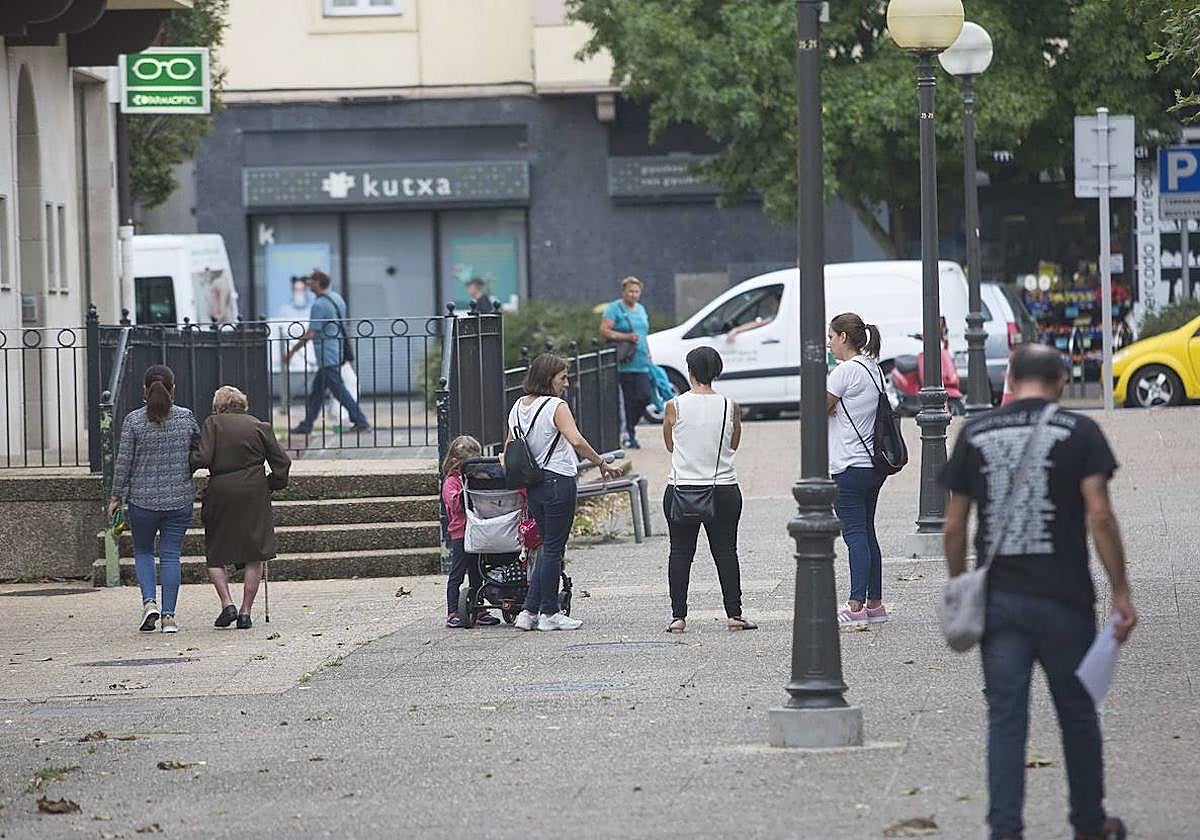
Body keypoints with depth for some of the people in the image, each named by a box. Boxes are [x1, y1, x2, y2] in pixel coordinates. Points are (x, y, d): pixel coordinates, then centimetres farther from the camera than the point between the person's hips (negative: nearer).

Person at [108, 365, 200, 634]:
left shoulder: (133, 421, -8)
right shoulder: (186, 418, -2)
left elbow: (124, 462, -6)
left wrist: (116, 496, 3)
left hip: (143, 499, -1)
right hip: (180, 499, 1)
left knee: (143, 551, 16)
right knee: (171, 555, 6)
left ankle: (149, 602, -3)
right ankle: (169, 616, 2)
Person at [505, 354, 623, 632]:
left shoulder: (518, 407, 9)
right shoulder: (556, 406, -14)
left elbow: (509, 449, 14)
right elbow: (576, 441, -27)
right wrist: (602, 464, -19)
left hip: (533, 484, 7)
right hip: (558, 481, -7)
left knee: (549, 546, 16)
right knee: (554, 549, 2)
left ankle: (529, 611, 12)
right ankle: (549, 614, 8)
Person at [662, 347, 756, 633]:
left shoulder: (675, 407, -7)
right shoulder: (731, 407, -3)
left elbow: (670, 445, 8)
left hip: (682, 488, -1)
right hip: (723, 489, 1)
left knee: (681, 552, 6)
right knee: (726, 551, 7)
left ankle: (678, 616, 2)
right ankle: (733, 614, 4)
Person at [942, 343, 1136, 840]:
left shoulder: (975, 435, 5)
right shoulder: (1079, 433, -3)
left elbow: (954, 526, 6)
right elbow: (1099, 516, -11)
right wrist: (1121, 593, -6)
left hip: (997, 599, 2)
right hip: (1063, 598, -2)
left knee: (1005, 719, 2)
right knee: (1077, 714, 13)